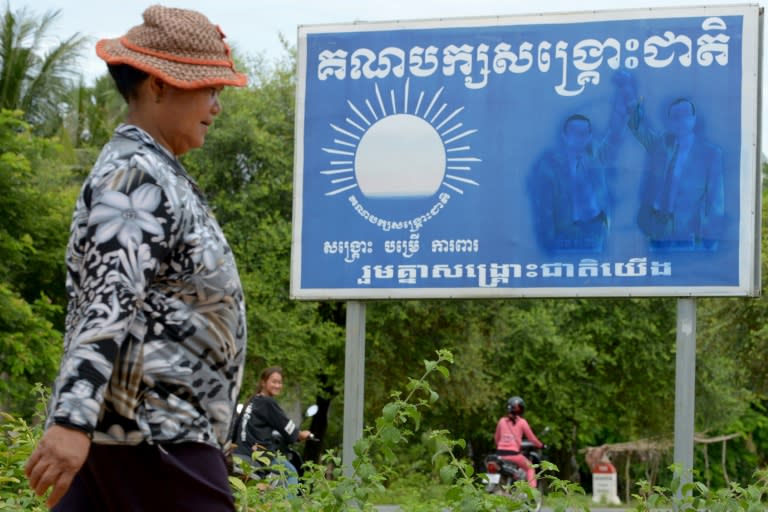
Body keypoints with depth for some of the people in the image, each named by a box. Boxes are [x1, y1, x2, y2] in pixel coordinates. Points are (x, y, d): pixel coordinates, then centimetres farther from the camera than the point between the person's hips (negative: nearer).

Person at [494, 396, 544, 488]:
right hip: (513, 454, -3)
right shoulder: (522, 422, 0)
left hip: (500, 453, 3)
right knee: (530, 468, 18)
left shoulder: (502, 421, 9)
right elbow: (531, 437, 6)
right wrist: (540, 445, 25)